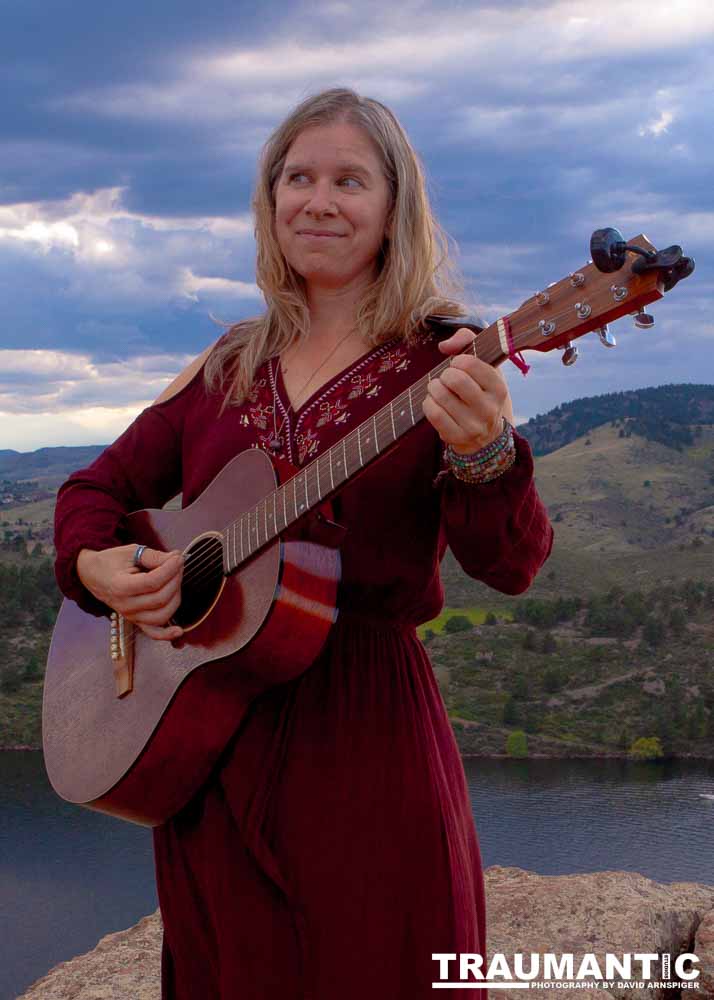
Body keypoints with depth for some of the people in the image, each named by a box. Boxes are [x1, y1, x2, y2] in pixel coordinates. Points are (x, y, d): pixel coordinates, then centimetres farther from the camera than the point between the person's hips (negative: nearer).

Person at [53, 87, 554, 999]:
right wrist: (95, 563, -6)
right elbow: (102, 484, 16)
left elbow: (511, 566, -16)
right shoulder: (231, 366, 9)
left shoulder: (443, 365, -6)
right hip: (207, 728, 5)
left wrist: (484, 457, -36)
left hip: (363, 728, -4)